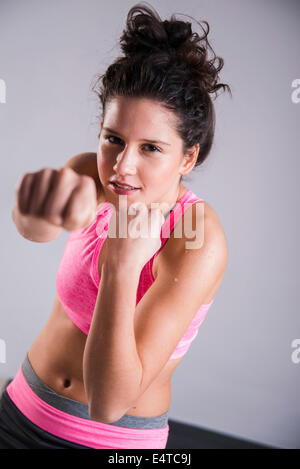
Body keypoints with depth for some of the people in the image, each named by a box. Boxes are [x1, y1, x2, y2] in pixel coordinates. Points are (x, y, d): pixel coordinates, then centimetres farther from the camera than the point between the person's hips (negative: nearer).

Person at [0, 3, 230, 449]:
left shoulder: (200, 243, -27)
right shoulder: (92, 174, -14)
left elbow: (109, 403, -30)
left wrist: (124, 265, -42)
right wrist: (42, 211, -59)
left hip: (117, 436, -3)